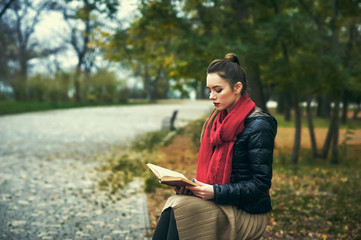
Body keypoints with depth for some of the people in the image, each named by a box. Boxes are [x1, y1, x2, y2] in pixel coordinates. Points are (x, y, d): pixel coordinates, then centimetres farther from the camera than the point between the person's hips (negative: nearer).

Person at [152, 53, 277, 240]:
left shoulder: (258, 126, -12)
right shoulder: (218, 120, 11)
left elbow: (260, 184, -15)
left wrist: (216, 192, -24)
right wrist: (190, 185, -3)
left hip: (247, 214, -6)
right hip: (219, 205, 6)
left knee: (180, 208, -28)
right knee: (173, 205, -23)